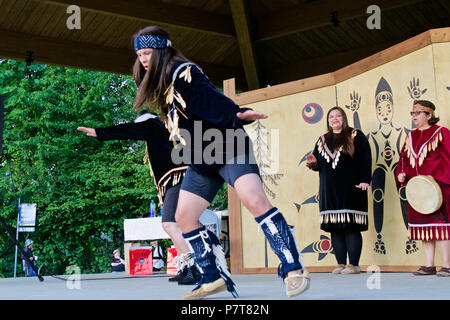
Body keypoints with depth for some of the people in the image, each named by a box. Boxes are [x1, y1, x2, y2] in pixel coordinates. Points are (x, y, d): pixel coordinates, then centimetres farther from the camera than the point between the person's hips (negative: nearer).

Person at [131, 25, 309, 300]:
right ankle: (214, 277, 13)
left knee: (254, 199, -26)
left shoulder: (183, 72, -13)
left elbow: (211, 101, -29)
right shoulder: (158, 85, 13)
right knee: (184, 216, 4)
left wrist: (238, 115, -45)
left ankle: (294, 270, -22)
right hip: (201, 161, 10)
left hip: (228, 149, -9)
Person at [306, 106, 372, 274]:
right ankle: (341, 264, 7)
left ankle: (354, 264, -4)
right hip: (329, 191, 4)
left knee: (352, 226, -8)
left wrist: (364, 180, -13)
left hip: (350, 189, -4)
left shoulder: (356, 136, 6)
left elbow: (365, 159, -2)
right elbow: (318, 164, 20)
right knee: (335, 229, 2)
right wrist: (313, 163, -4)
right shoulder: (322, 141, 19)